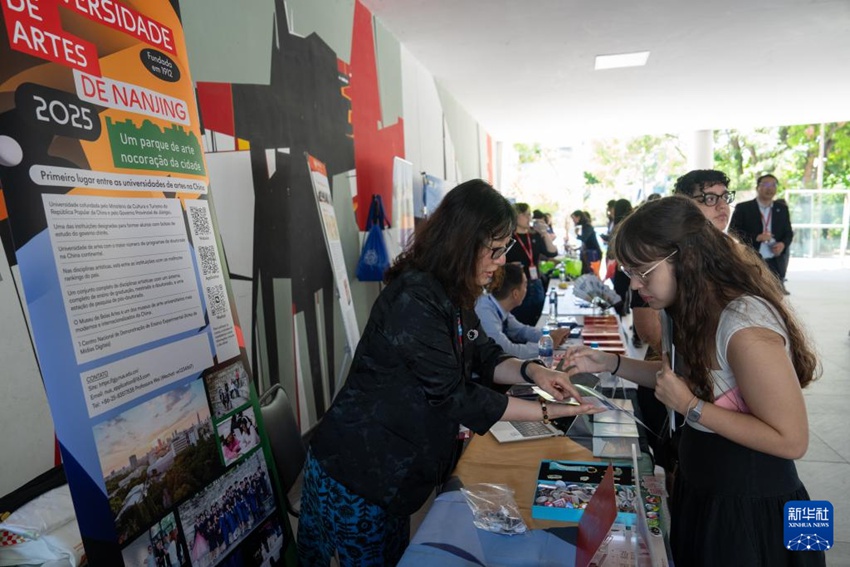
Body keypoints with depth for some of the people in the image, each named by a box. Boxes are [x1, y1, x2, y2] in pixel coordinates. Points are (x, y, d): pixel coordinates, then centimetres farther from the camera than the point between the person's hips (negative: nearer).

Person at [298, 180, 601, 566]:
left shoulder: (452, 295, 2)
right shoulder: (413, 300, -27)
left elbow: (483, 357, 8)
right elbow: (452, 396, -26)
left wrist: (530, 371, -11)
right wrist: (545, 412, -19)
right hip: (356, 473, -8)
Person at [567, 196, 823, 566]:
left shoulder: (745, 327, -30)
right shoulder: (702, 309, -2)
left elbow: (791, 440, -25)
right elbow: (690, 377, 10)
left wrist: (691, 407, -26)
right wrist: (610, 364, 0)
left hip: (750, 509, -8)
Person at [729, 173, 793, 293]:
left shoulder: (782, 209, 14)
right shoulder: (743, 208, 0)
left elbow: (789, 232, 17)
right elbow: (732, 232, -5)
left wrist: (783, 244, -6)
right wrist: (756, 238, -16)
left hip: (775, 263, 4)